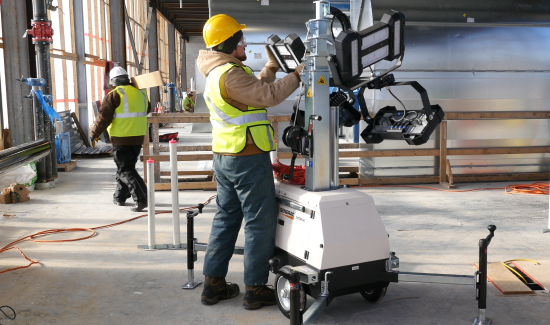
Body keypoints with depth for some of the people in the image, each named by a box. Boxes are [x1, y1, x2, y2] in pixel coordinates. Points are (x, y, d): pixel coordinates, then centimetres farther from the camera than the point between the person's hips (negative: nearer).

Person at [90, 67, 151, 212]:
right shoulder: (140, 93, 9)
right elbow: (147, 109, 24)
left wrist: (95, 133, 0)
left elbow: (104, 117, -11)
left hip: (121, 139, -7)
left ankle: (141, 199, -15)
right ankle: (120, 197, 30)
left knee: (126, 170, -3)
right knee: (126, 167, 20)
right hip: (138, 138, 7)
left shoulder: (114, 95, -10)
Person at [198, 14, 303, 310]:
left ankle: (213, 284, 21)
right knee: (260, 222, 0)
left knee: (226, 219, 15)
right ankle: (256, 289, 8)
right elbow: (268, 96, -21)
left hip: (224, 159, 10)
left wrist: (272, 67, 22)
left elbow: (255, 89, 22)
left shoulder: (217, 74, 14)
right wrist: (298, 75, -11)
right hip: (249, 160, -10)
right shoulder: (229, 74, -18)